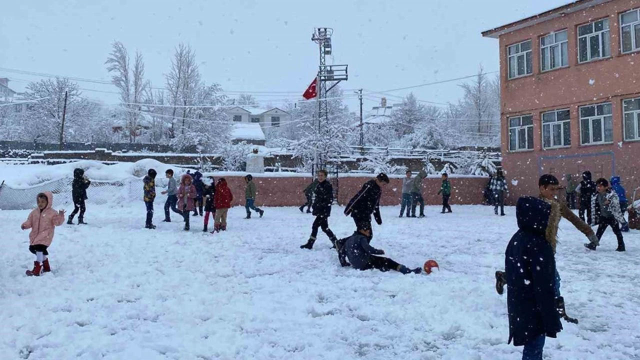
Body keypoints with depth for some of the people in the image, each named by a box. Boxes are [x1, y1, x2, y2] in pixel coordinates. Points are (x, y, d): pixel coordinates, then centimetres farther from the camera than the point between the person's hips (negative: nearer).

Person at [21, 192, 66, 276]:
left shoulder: (52, 213, -6)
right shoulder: (34, 212, 9)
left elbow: (57, 222, -12)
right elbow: (30, 221, 10)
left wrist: (61, 216, -29)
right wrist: (25, 225, -9)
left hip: (45, 235, -7)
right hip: (35, 235, 7)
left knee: (39, 249, -21)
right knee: (42, 251, 16)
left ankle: (37, 270, -18)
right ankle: (46, 267, 35)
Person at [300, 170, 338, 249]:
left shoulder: (328, 185, -12)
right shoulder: (319, 185, 12)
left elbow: (330, 200, -16)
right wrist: (315, 206, 13)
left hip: (324, 210, -9)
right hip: (319, 210, 9)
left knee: (315, 225, -7)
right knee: (324, 227, 12)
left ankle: (310, 244, 2)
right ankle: (336, 242, 21)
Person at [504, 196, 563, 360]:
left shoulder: (517, 239, 6)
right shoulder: (539, 246, -24)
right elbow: (543, 287, -23)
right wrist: (551, 321, -17)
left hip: (519, 309, 9)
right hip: (534, 311, -9)